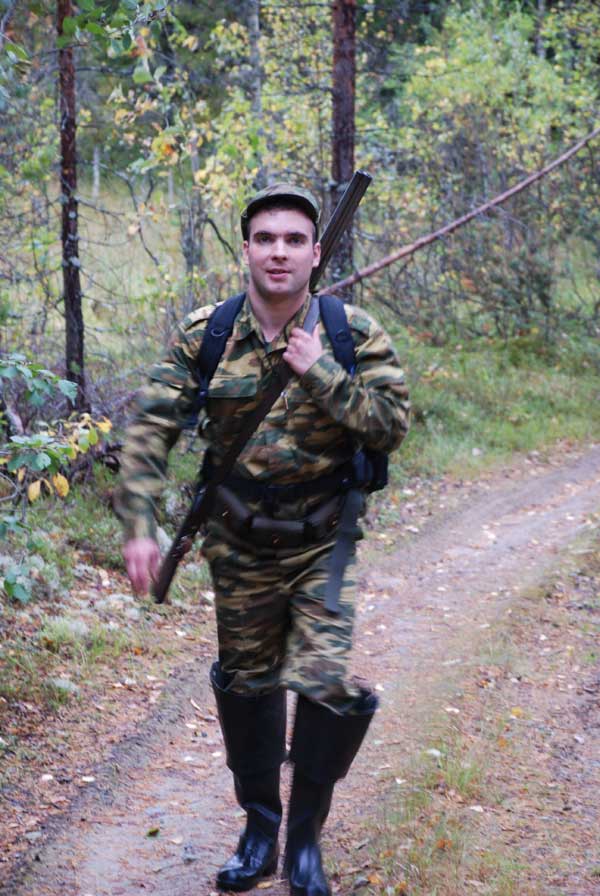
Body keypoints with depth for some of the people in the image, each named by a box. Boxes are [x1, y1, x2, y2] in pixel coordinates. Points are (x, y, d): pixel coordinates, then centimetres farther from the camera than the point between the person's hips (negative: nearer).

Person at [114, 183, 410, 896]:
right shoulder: (204, 334, -6)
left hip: (322, 544, -2)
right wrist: (138, 524, -17)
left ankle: (305, 836, 11)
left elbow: (392, 425, -12)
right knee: (245, 685, 13)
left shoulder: (353, 333, -8)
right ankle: (258, 828, 33)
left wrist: (321, 375, -24)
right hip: (239, 548, 2)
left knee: (324, 683, -12)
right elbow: (151, 429, -8)